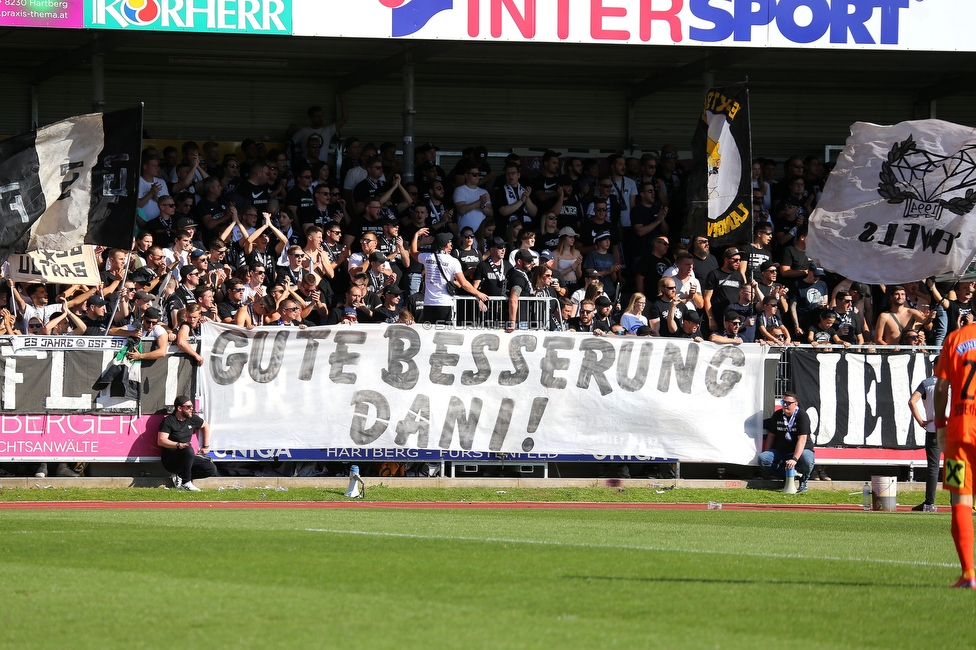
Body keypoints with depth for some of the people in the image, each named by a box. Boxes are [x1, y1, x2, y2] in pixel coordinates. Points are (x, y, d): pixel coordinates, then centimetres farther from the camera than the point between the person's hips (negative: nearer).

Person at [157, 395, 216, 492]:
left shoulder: (192, 419, 7)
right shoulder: (168, 421, -12)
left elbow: (205, 426, 28)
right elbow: (161, 441, -23)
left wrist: (206, 446, 23)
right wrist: (179, 445, -36)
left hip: (187, 458, 7)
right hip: (170, 461, -7)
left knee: (211, 469, -9)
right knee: (188, 450, -38)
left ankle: (179, 476, -2)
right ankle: (186, 483, -25)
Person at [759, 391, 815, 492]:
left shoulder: (802, 416, -14)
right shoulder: (777, 415, 5)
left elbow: (802, 439, -24)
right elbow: (771, 435, 14)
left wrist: (794, 459, -35)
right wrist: (767, 453, 5)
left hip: (802, 450, -5)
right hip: (780, 451, 5)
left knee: (807, 461, -40)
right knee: (762, 459, -22)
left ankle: (803, 481, -6)